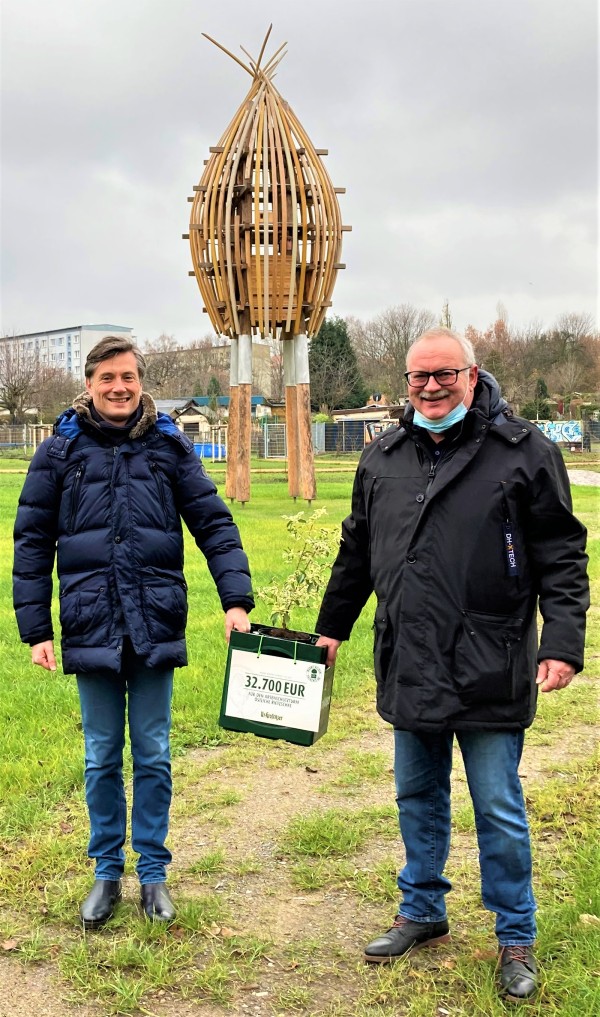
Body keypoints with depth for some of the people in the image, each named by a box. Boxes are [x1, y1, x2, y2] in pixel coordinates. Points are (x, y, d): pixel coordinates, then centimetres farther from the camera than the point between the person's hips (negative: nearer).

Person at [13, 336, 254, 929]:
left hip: (155, 629, 0)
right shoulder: (61, 451, 1)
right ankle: (107, 873, 28)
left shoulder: (170, 447, 1)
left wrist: (236, 599, -12)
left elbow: (214, 524, 0)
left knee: (153, 757, 10)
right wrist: (36, 630, 0)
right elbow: (32, 542, 4)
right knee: (102, 758, 12)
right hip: (91, 629, 0)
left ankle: (153, 873, 25)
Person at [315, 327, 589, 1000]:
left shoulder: (523, 452, -5)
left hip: (489, 672, -4)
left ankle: (516, 938, 25)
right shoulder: (382, 458, 9)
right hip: (409, 669, 5)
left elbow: (561, 555, -5)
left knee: (499, 812, 7)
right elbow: (356, 553, 19)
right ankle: (423, 914, 37)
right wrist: (331, 627, 23)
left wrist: (562, 642, -12)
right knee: (418, 800, 18)